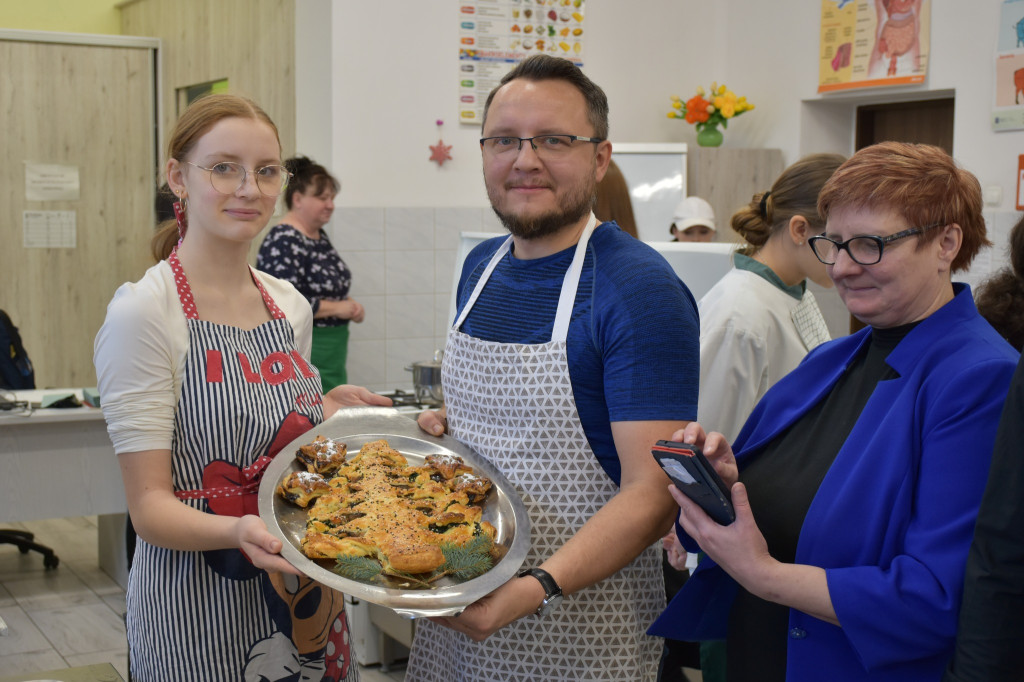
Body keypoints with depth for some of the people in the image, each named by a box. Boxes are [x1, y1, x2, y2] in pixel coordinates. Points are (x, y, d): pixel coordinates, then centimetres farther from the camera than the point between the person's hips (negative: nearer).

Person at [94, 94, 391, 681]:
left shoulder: (291, 305, 5)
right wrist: (239, 532, -34)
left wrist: (328, 415, -2)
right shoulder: (143, 313, -15)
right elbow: (151, 505, -17)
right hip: (196, 607, -6)